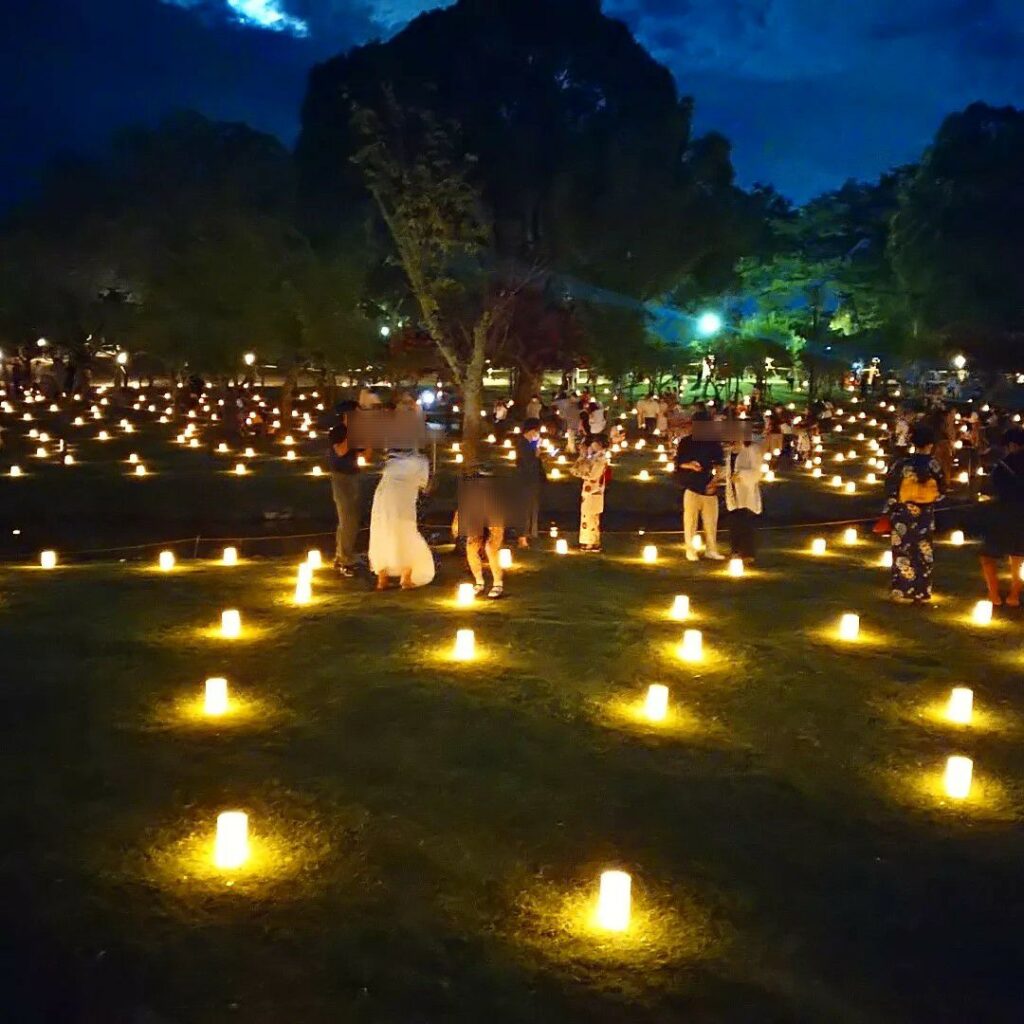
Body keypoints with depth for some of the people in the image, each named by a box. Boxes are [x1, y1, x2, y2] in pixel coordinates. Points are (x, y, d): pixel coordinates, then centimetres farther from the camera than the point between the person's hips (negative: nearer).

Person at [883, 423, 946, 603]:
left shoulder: (902, 463, -11)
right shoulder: (933, 465, -7)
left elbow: (891, 490, -8)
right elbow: (942, 490, 1)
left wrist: (888, 512, 2)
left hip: (904, 515, -1)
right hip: (925, 516, 1)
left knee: (904, 551, 7)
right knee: (923, 553, 11)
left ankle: (903, 591, 9)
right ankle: (921, 592, 16)